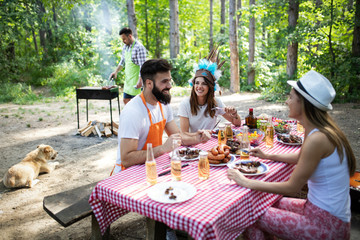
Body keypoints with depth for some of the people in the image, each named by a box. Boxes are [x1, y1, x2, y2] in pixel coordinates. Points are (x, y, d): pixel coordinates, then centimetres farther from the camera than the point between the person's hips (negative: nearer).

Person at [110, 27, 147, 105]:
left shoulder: (139, 47, -14)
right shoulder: (125, 47, 11)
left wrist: (140, 80, -24)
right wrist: (116, 71, 9)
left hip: (136, 81, -8)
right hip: (128, 80, 8)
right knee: (126, 100, 11)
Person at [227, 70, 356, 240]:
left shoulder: (317, 139, -27)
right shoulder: (315, 130, 3)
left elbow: (292, 187, -20)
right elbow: (299, 158, 23)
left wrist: (247, 183, -15)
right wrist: (268, 156, 20)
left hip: (326, 223, -9)